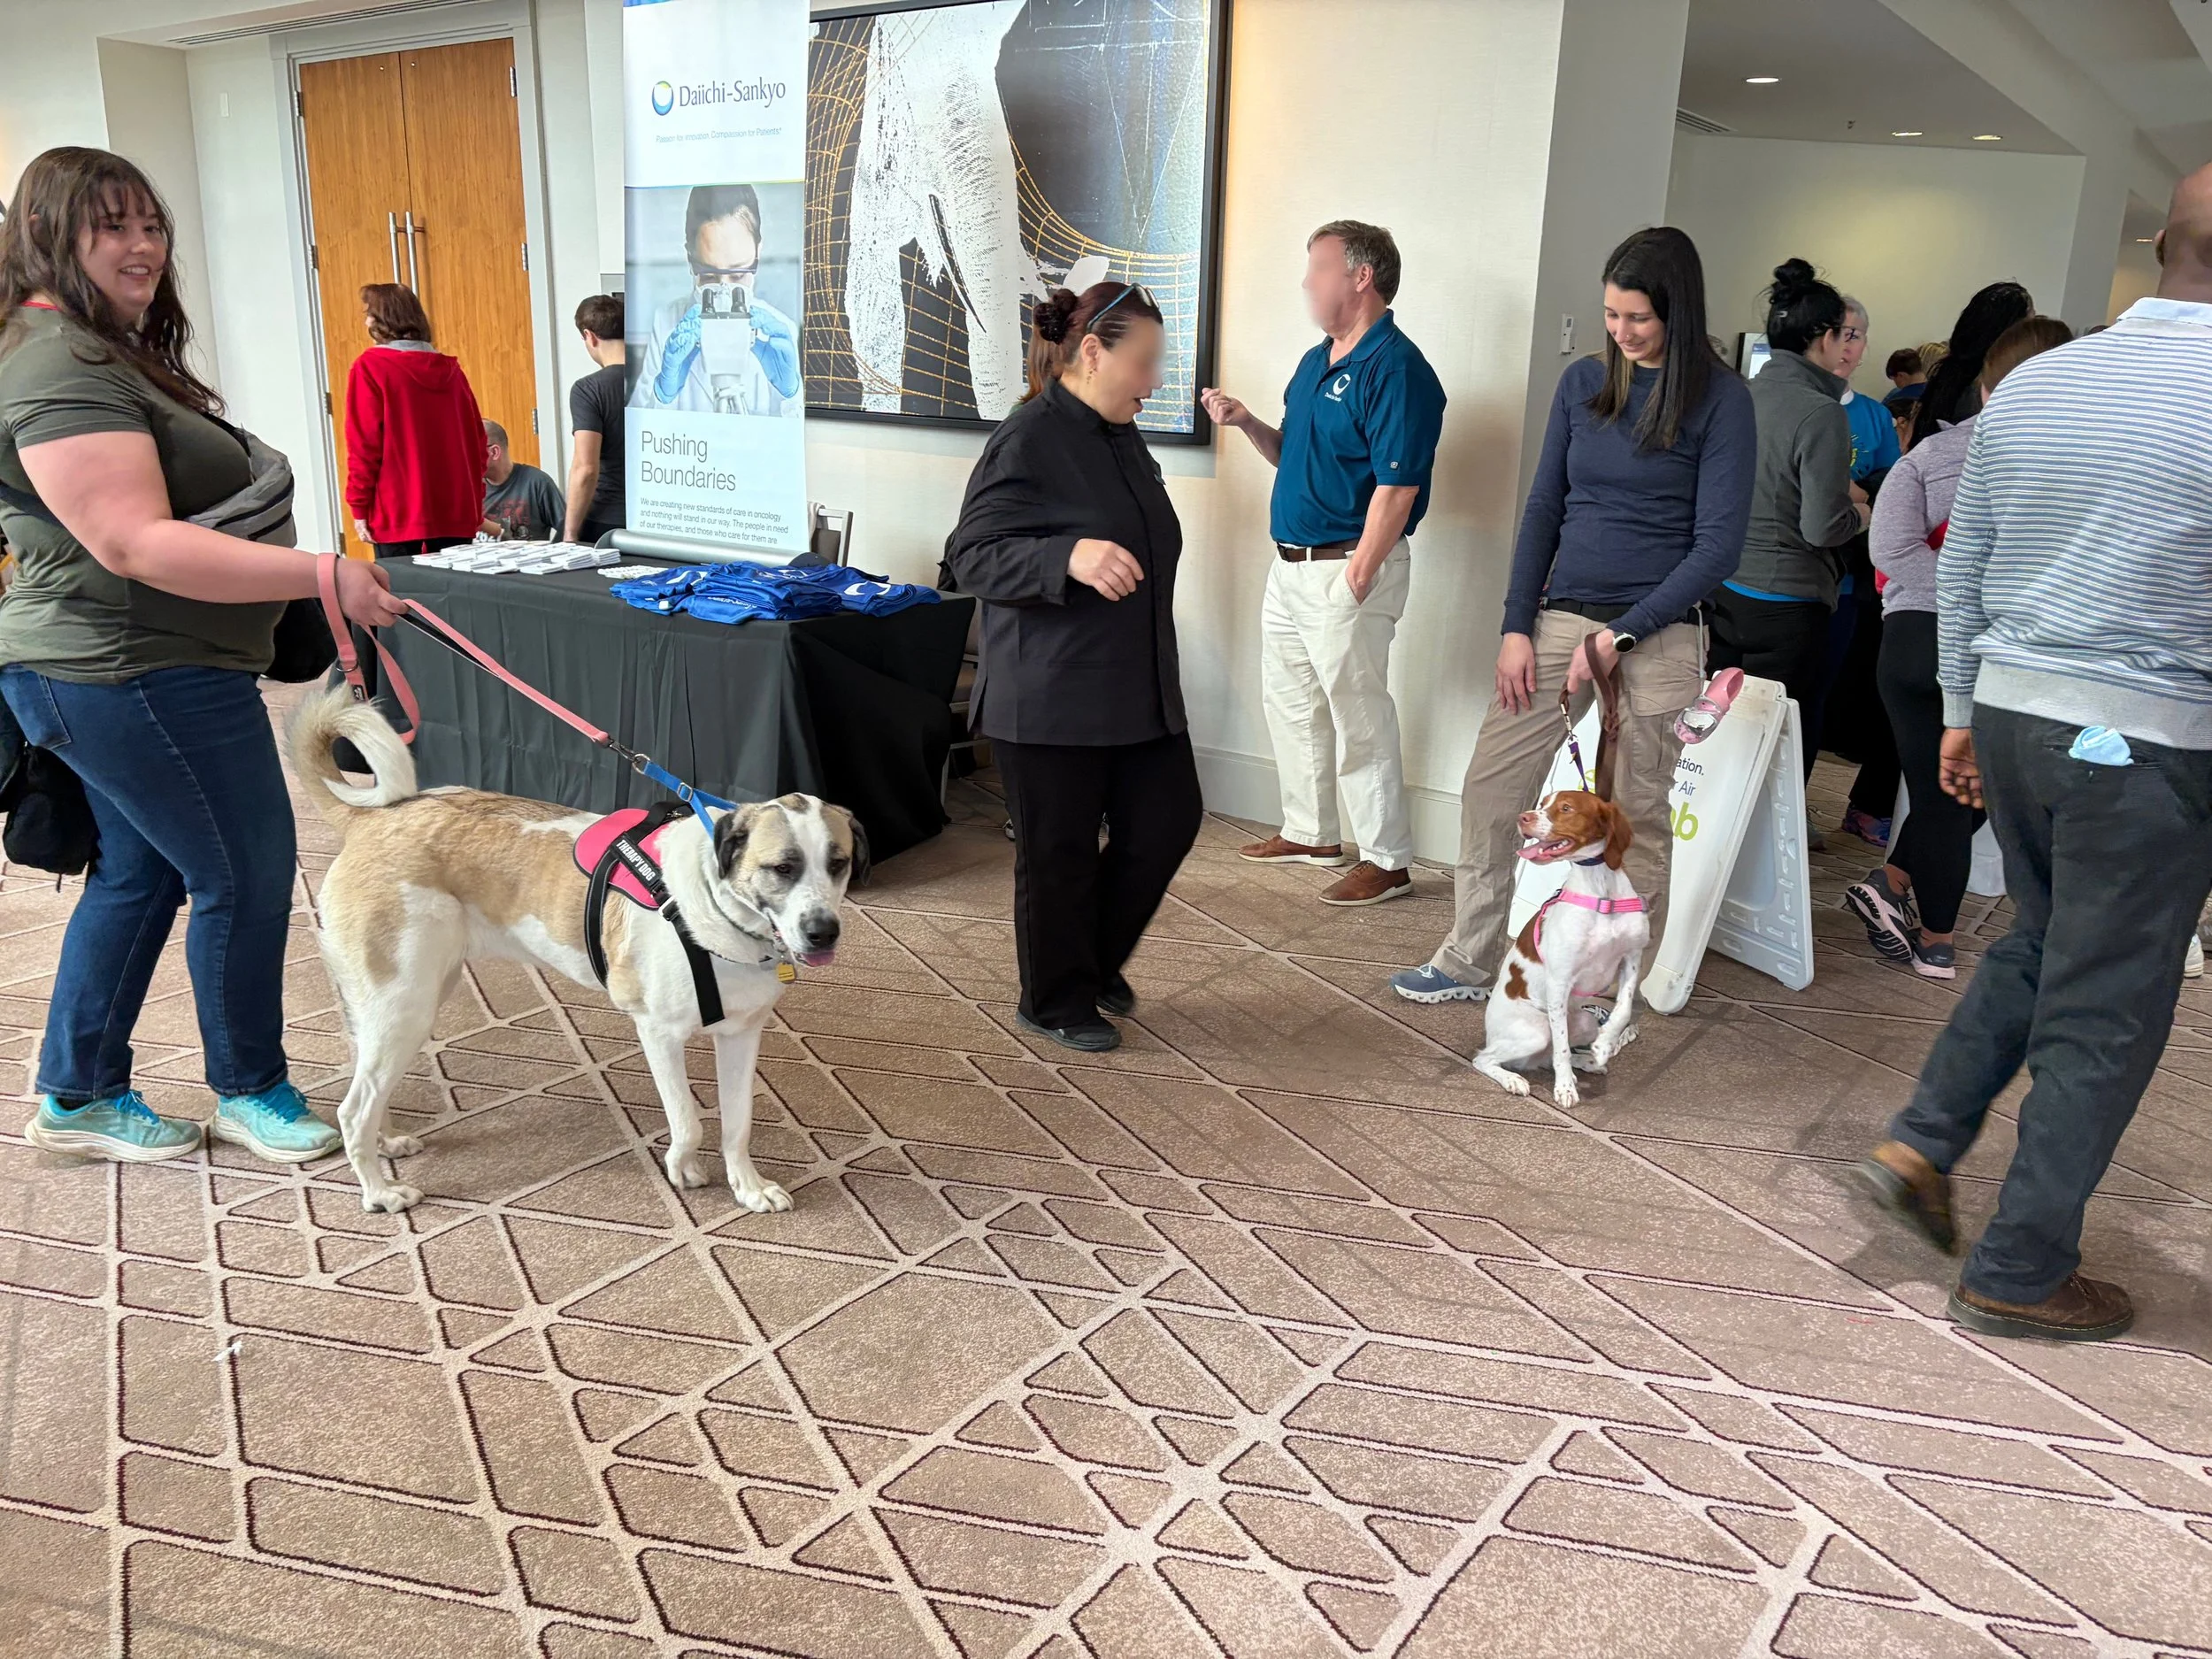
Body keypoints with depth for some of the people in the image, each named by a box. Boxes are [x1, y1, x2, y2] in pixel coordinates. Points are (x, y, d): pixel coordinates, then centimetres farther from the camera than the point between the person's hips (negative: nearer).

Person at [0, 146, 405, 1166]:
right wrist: (320, 576, -33)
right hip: (144, 677, -11)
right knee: (246, 876, 1)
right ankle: (249, 1092, 19)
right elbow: (134, 544, -29)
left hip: (111, 673, 11)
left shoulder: (110, 353, 14)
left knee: (140, 871, 18)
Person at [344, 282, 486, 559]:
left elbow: (363, 445, -8)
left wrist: (359, 507, -3)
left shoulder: (371, 366, -4)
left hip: (398, 515, -5)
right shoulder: (449, 368, 10)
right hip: (456, 513, 5)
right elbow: (477, 440, 12)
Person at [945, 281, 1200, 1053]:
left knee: (1168, 822, 9)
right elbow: (973, 556, -16)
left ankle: (1097, 960, 32)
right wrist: (1070, 557, -32)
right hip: (1051, 697, -8)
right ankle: (1056, 1002, 24)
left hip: (1138, 691, 8)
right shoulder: (1027, 439, -13)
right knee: (1059, 852, 4)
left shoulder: (1123, 438, 13)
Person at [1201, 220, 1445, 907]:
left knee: (1359, 717, -3)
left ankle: (1388, 860, 8)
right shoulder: (1315, 362, 13)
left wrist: (1357, 579, -23)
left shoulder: (1395, 368, -16)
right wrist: (1246, 422, 4)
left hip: (1347, 568, -10)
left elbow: (1396, 488, -21)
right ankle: (1310, 833, 33)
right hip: (1290, 563, 10)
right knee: (1289, 701, 18)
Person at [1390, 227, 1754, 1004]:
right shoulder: (1584, 381, 8)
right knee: (1490, 788, 4)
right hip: (1558, 618, 5)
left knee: (1637, 820, 5)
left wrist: (1623, 635, -14)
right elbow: (1543, 507, 10)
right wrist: (1517, 625, 1)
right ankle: (1469, 962, 19)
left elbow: (1718, 545, -9)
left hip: (1655, 635, -4)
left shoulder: (1720, 400, -6)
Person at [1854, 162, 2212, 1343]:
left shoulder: (2029, 385, 6)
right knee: (2103, 1013, 6)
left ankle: (1923, 1139, 19)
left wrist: (1961, 710, 20)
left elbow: (1961, 567, 12)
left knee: (2038, 945, 26)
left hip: (2012, 712, 6)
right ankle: (2018, 1273, 15)